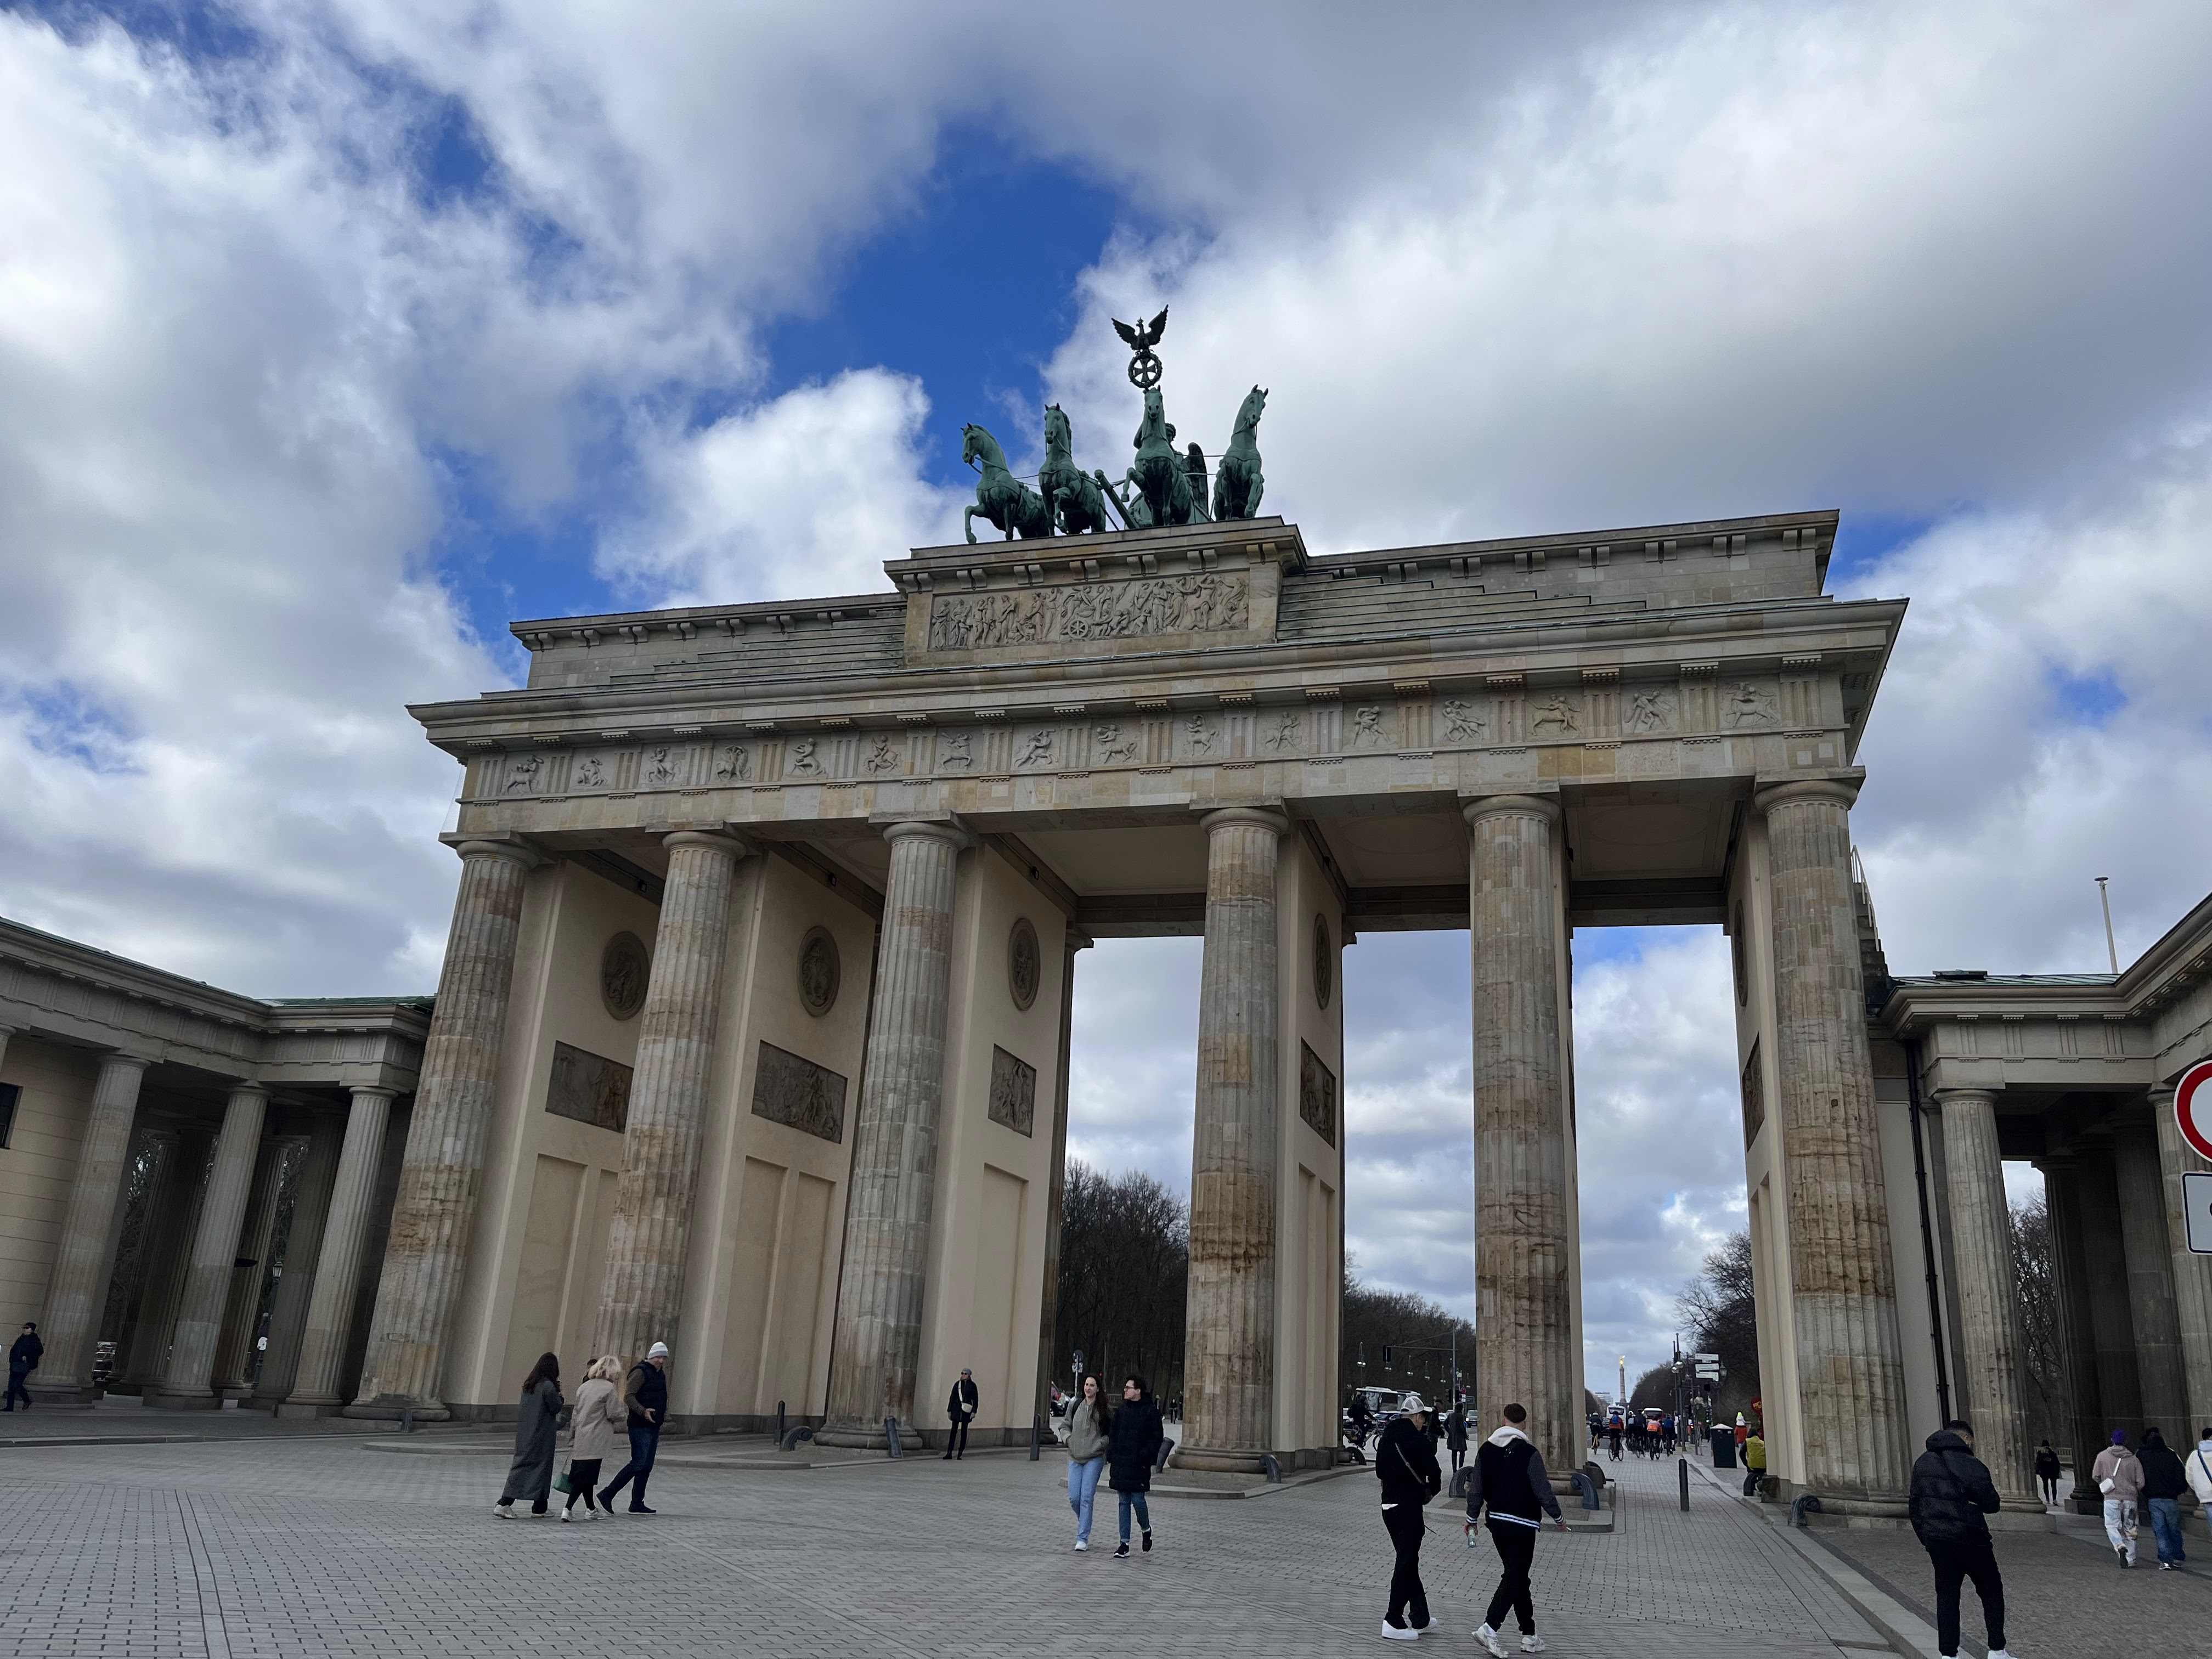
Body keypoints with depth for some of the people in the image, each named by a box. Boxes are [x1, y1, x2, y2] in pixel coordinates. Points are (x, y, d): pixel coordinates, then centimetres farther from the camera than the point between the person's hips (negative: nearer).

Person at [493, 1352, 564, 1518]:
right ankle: (539, 1506, 14)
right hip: (542, 1435, -6)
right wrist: (559, 1395, 4)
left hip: (524, 1432, 6)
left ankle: (504, 1503, -1)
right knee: (541, 1466, 5)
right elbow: (556, 1408, -12)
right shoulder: (548, 1386, -16)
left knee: (520, 1465, 8)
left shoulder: (528, 1385, 7)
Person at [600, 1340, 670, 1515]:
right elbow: (628, 1397, -19)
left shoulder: (661, 1373, 17)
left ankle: (637, 1504, 12)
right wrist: (643, 1411, -28)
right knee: (638, 1463, -12)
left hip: (654, 1427, 9)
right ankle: (607, 1494, -4)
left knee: (647, 1466, 8)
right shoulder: (640, 1372, -11)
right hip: (640, 1427, -9)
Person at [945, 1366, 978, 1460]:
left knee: (964, 1432, 2)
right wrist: (949, 1410, 6)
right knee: (953, 1431, -6)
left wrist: (974, 1411, -5)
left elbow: (975, 1399, 3)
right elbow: (952, 1398, 10)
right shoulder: (957, 1384, 8)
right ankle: (949, 1453, -7)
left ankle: (960, 1453, 7)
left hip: (966, 1411, -1)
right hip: (956, 1410, 1)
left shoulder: (972, 1385, 3)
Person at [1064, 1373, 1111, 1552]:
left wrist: (1099, 1444, -10)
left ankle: (1083, 1538, -2)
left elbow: (1112, 1434, 3)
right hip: (1075, 1458, 4)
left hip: (1094, 1458, -4)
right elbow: (1066, 1426, 20)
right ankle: (1084, 1523, 32)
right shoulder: (1075, 1406, 7)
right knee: (1074, 1498, 2)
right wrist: (1069, 1440, 4)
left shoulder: (1104, 1410, -3)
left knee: (1087, 1498, -8)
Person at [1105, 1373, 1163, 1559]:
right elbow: (1112, 1434, 16)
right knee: (1124, 1503, 6)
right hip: (1121, 1464, 5)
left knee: (1138, 1500, -7)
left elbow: (1157, 1437, -6)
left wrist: (1145, 1455, -15)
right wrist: (1111, 1456, 5)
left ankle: (1147, 1529, 24)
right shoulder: (1120, 1410, 12)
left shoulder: (1151, 1411, -5)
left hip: (1138, 1465, -5)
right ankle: (1125, 1545, 9)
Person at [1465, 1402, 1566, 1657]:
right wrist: (1559, 1518, 7)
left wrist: (1471, 1520, 19)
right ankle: (1489, 1628, -17)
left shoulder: (1486, 1450, 4)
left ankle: (1529, 1636, 19)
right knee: (1515, 1578, -4)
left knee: (1517, 1576, 15)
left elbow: (1476, 1490, 7)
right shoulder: (1529, 1453, -13)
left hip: (1496, 1521, 6)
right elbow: (1543, 1492, -9)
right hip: (1523, 1525, -6)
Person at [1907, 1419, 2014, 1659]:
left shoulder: (1922, 1463, 9)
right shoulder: (1971, 1466, -14)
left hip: (1936, 1540, 5)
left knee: (1946, 1595, 10)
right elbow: (1991, 1504, -9)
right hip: (1968, 1540, -5)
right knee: (1991, 1591, 13)